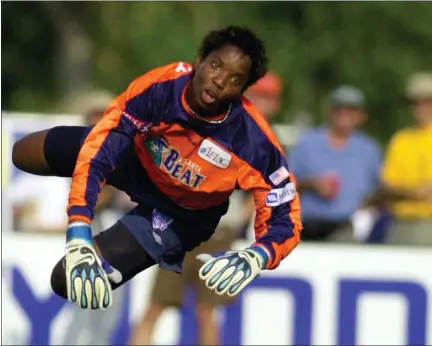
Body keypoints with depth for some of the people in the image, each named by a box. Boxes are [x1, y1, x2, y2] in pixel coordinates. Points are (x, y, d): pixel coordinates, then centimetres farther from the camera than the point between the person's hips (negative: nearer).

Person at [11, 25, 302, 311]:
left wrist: (254, 258, -53)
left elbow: (285, 220, -30)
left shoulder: (253, 141, -37)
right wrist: (78, 237, -46)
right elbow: (95, 152, -35)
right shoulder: (161, 85, -35)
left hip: (181, 212, -3)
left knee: (66, 279, -13)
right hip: (137, 158, 3)